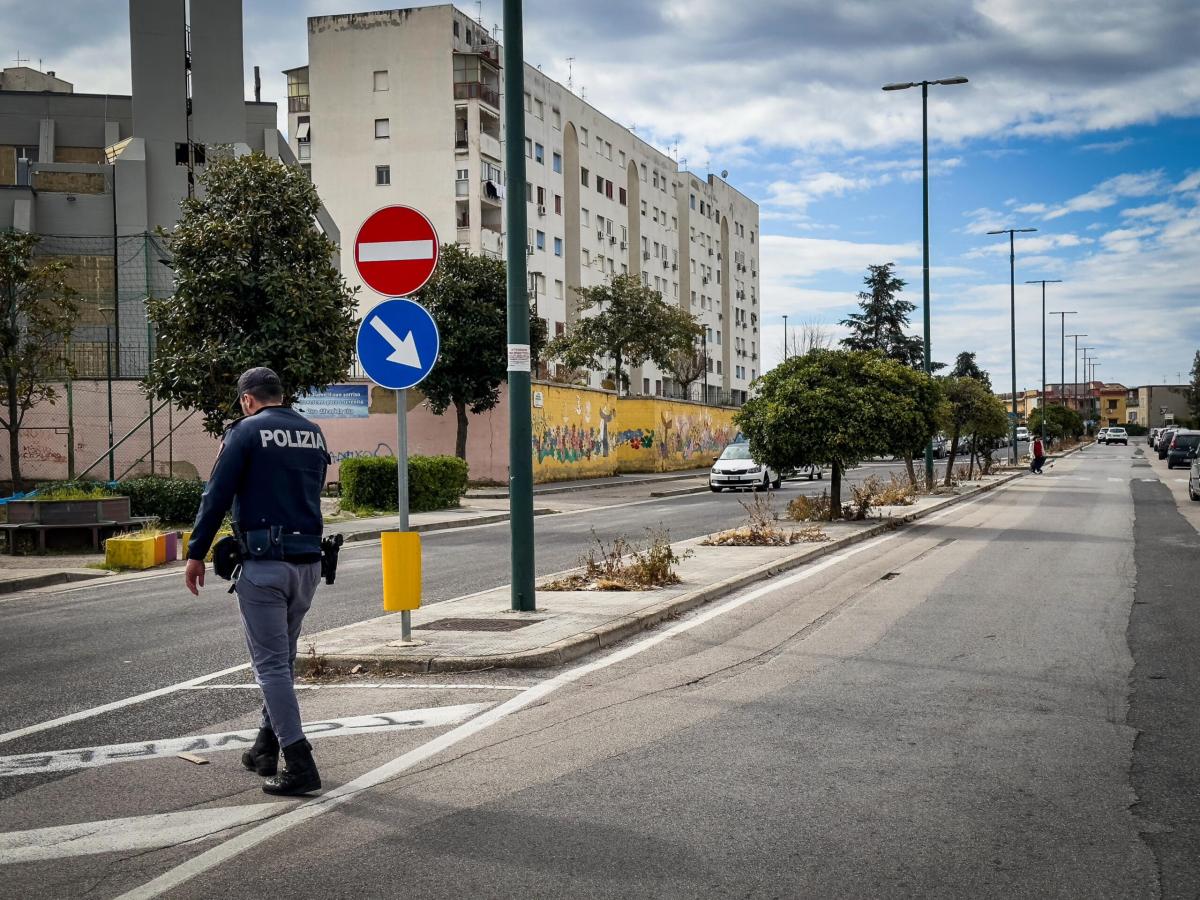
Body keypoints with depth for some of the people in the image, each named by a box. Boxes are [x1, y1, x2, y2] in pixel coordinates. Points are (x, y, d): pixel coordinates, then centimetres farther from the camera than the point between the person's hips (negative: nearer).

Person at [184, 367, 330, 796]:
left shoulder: (247, 431, -5)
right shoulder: (314, 434, 13)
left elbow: (216, 496, -7)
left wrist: (196, 553, -3)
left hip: (264, 563, -6)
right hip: (308, 561, 6)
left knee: (270, 664, -3)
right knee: (283, 658, 19)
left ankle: (299, 765, -9)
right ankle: (266, 748, 29)